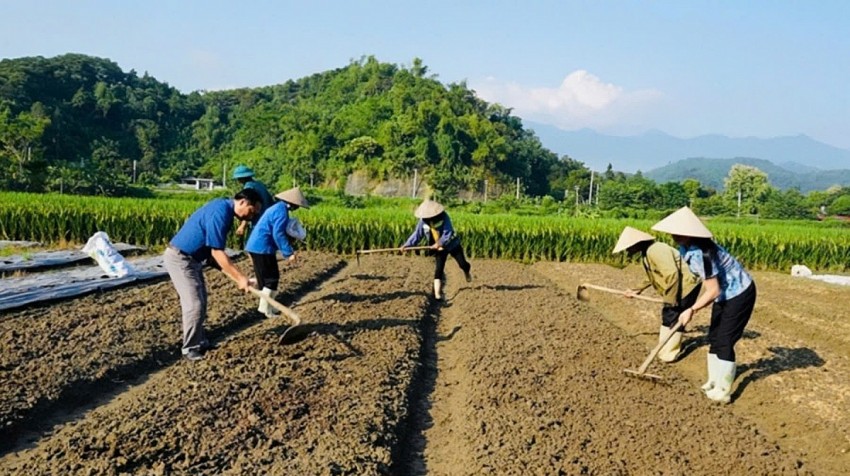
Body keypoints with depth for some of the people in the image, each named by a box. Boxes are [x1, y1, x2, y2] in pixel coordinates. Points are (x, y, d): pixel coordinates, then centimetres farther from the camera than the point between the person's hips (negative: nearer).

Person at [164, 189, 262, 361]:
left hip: (191, 259, 10)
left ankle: (199, 342, 26)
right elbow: (217, 252, -25)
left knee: (200, 302, 15)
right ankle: (191, 349, 4)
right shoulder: (220, 213, -25)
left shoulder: (224, 207, 5)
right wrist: (240, 278, -22)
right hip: (180, 258, -10)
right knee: (194, 304, -8)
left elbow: (214, 250, 11)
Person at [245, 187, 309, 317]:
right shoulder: (282, 211, -15)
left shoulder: (277, 207, 17)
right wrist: (289, 253, -22)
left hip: (257, 246, 10)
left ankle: (265, 306, 27)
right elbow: (278, 234, -23)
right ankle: (265, 309, 2)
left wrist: (294, 234, 14)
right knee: (272, 278, -2)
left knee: (266, 278, 18)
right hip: (263, 248, -10)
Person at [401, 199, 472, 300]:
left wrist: (440, 243, -44)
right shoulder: (423, 221, -12)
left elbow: (448, 233, -30)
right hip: (439, 248, 2)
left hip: (453, 244, -2)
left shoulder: (443, 217, -24)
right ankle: (437, 293, -6)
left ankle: (467, 272, 45)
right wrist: (407, 244, -18)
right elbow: (417, 234, -7)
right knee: (439, 269, -7)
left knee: (462, 263, 7)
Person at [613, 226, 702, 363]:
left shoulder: (655, 251, -27)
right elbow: (652, 276, 20)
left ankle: (669, 355, 9)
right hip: (675, 289, 11)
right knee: (667, 316, 19)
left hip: (686, 287, -11)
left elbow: (672, 274, -33)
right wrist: (638, 290, 17)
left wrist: (671, 300, -26)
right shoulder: (646, 253, 6)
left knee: (673, 319, -3)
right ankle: (665, 349, 32)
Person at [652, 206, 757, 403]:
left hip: (739, 293, -10)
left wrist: (692, 310, -35)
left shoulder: (700, 253, -34)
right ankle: (714, 382, 25)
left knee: (724, 341, -7)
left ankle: (722, 392, 1)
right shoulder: (686, 248, -5)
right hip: (724, 293, 10)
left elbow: (713, 291, -32)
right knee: (714, 337, 13)